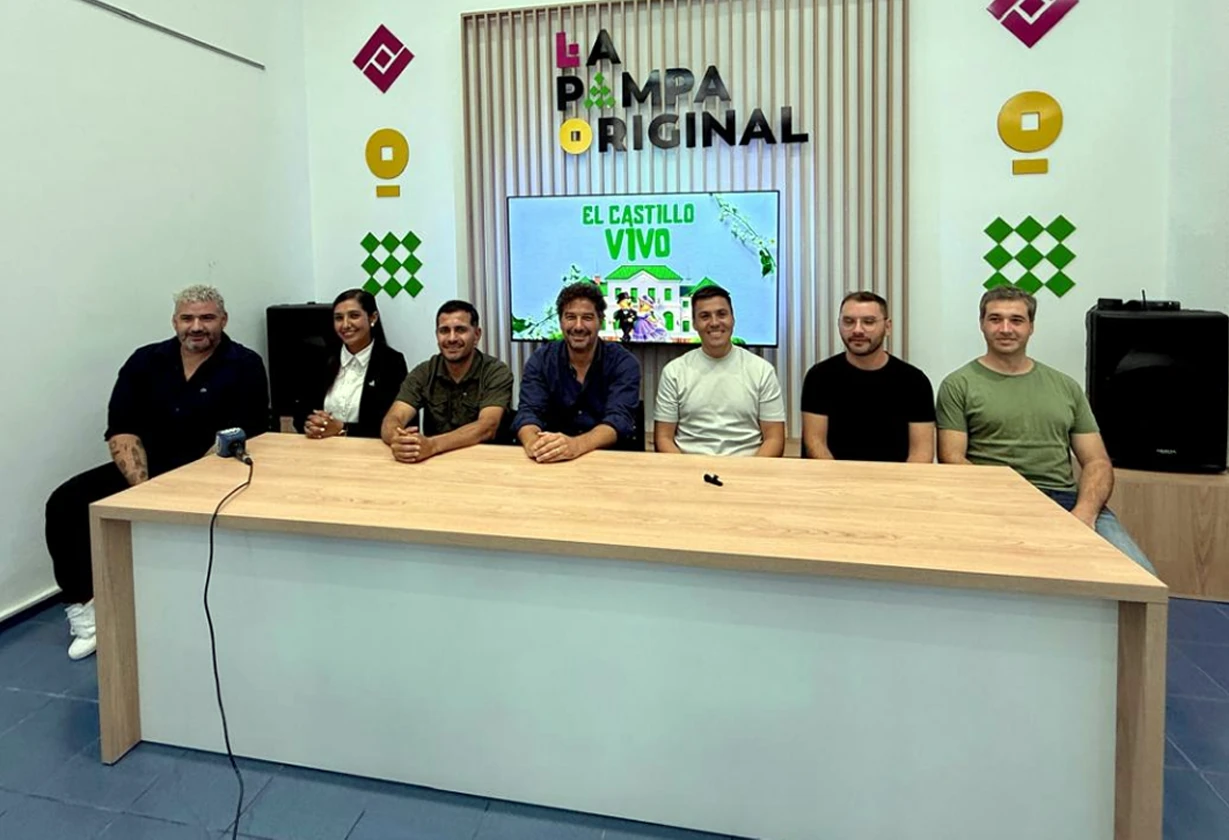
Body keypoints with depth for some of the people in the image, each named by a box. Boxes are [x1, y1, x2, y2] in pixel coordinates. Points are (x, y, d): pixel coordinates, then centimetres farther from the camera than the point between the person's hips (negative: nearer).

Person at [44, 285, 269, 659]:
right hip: (144, 470, 5)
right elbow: (122, 431, 0)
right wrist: (142, 487, -17)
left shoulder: (244, 366, -6)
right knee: (65, 502, -12)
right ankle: (84, 606, -5)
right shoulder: (146, 361, 6)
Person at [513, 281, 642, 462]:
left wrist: (576, 445, -41)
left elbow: (619, 419, -20)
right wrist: (533, 442, -36)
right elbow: (528, 412, -11)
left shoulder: (623, 363, -6)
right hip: (554, 458, 1)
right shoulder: (541, 360, 1)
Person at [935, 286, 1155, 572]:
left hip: (1067, 499, 4)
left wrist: (1085, 511, -7)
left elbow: (1097, 462, 14)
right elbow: (952, 459, -1)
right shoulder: (959, 385, 7)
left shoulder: (1066, 387, 19)